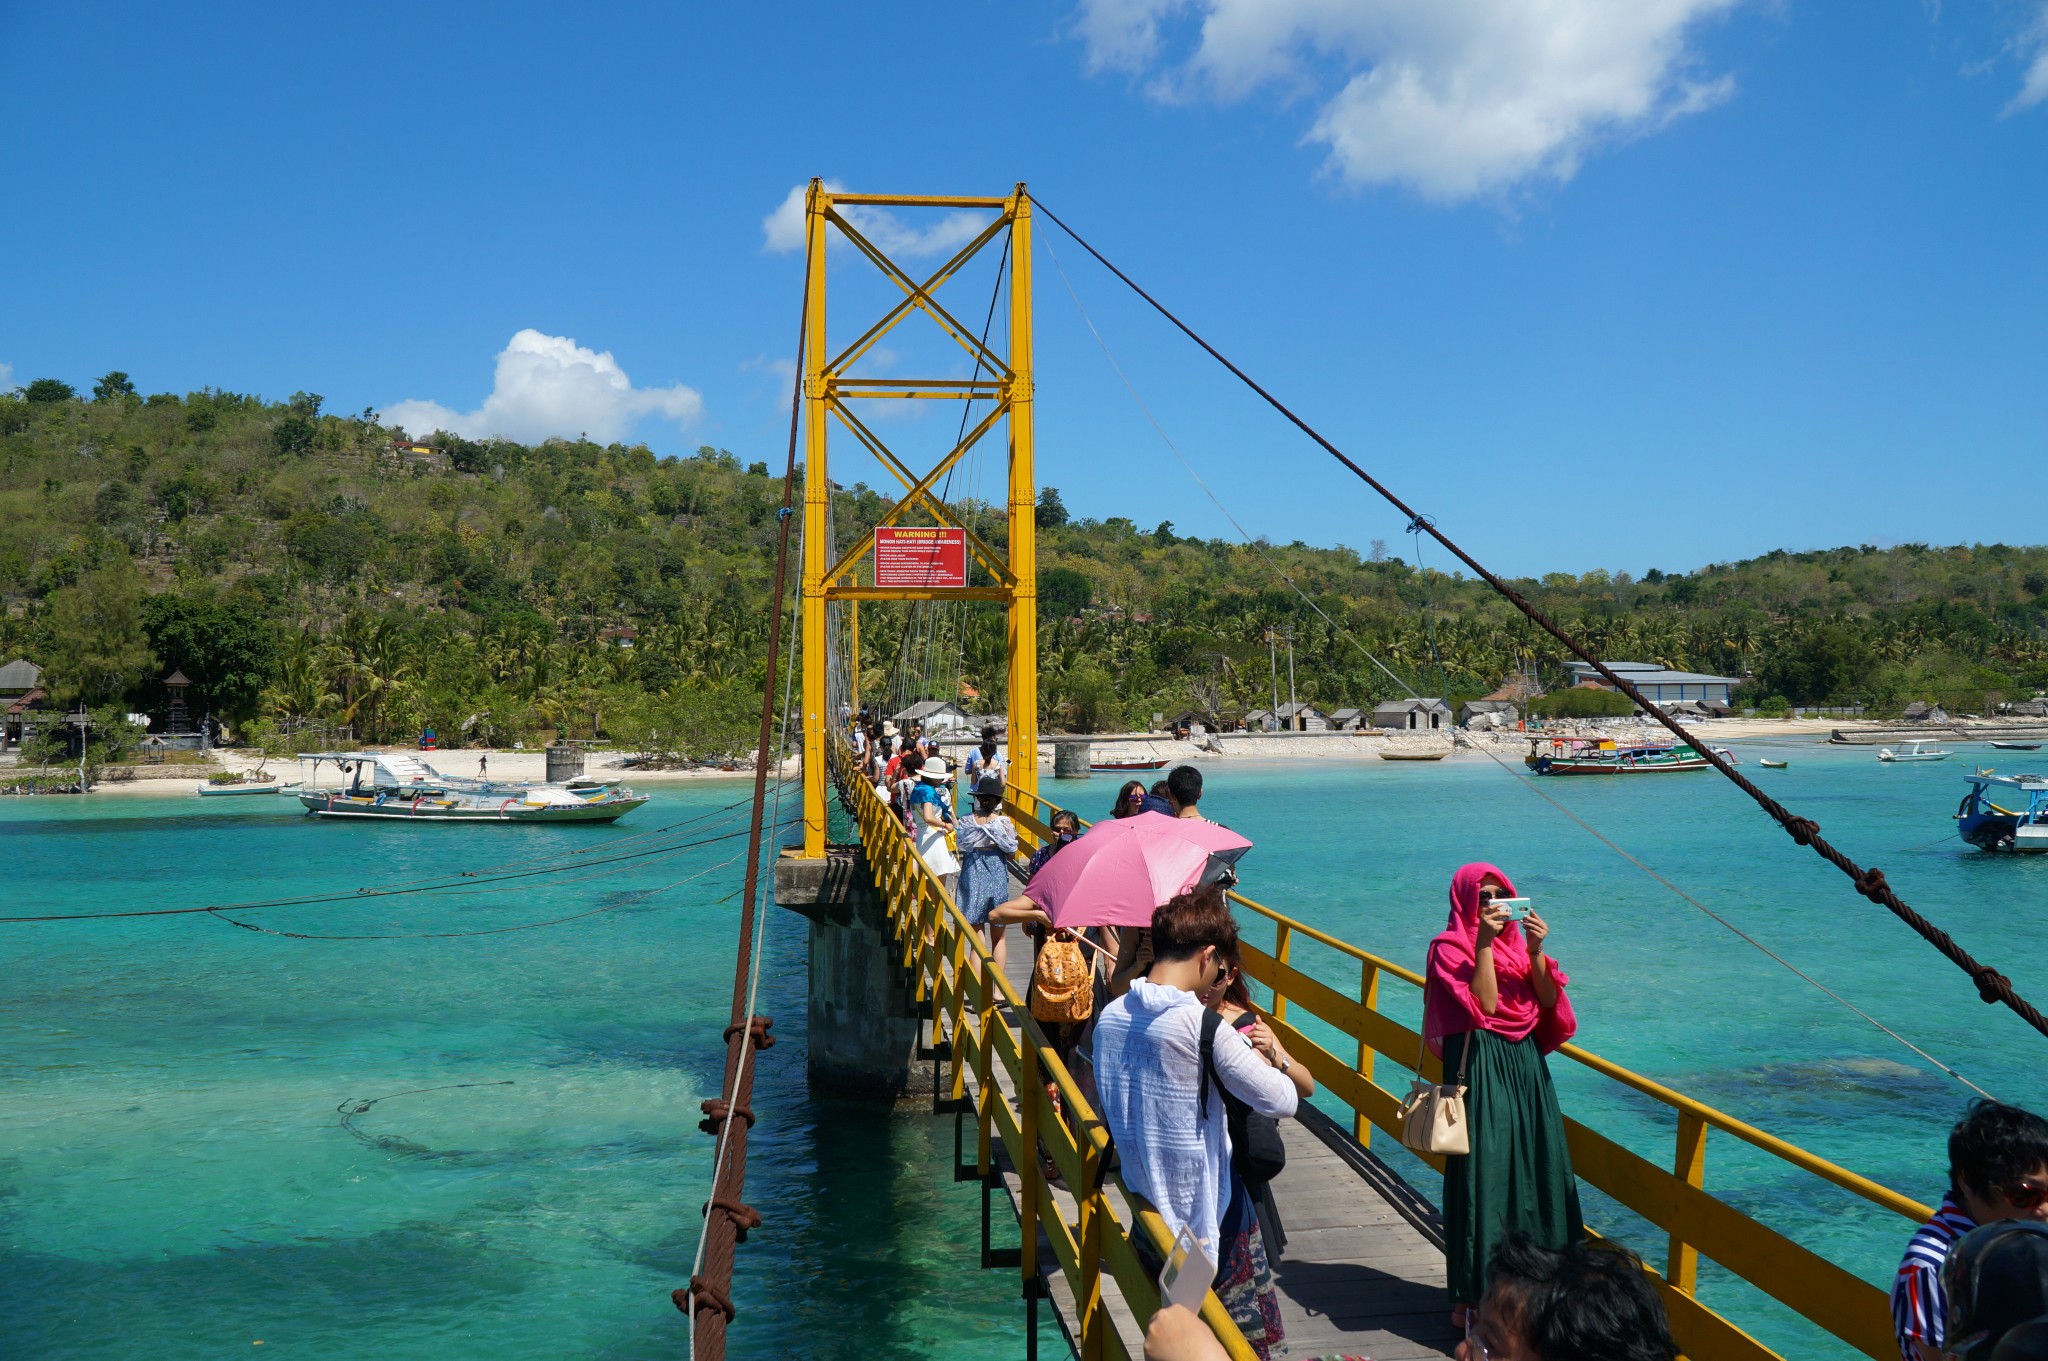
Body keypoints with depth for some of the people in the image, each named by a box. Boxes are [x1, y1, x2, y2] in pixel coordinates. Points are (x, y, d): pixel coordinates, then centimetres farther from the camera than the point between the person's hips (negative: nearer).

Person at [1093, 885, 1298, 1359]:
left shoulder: (1110, 1017, -1)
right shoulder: (1199, 1022, -22)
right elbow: (1283, 1101, -19)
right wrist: (1265, 1057, -1)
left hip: (1149, 1211, 7)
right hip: (1209, 1215, -7)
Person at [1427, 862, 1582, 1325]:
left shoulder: (1516, 940, 13)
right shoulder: (1450, 948, -6)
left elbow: (1548, 1002, 4)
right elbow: (1483, 1003, -18)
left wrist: (1535, 951, -9)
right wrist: (1484, 944, -19)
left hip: (1526, 1065, 7)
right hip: (1481, 1066, -6)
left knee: (1533, 1168, 8)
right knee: (1483, 1175, -5)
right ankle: (1471, 1297, 3)